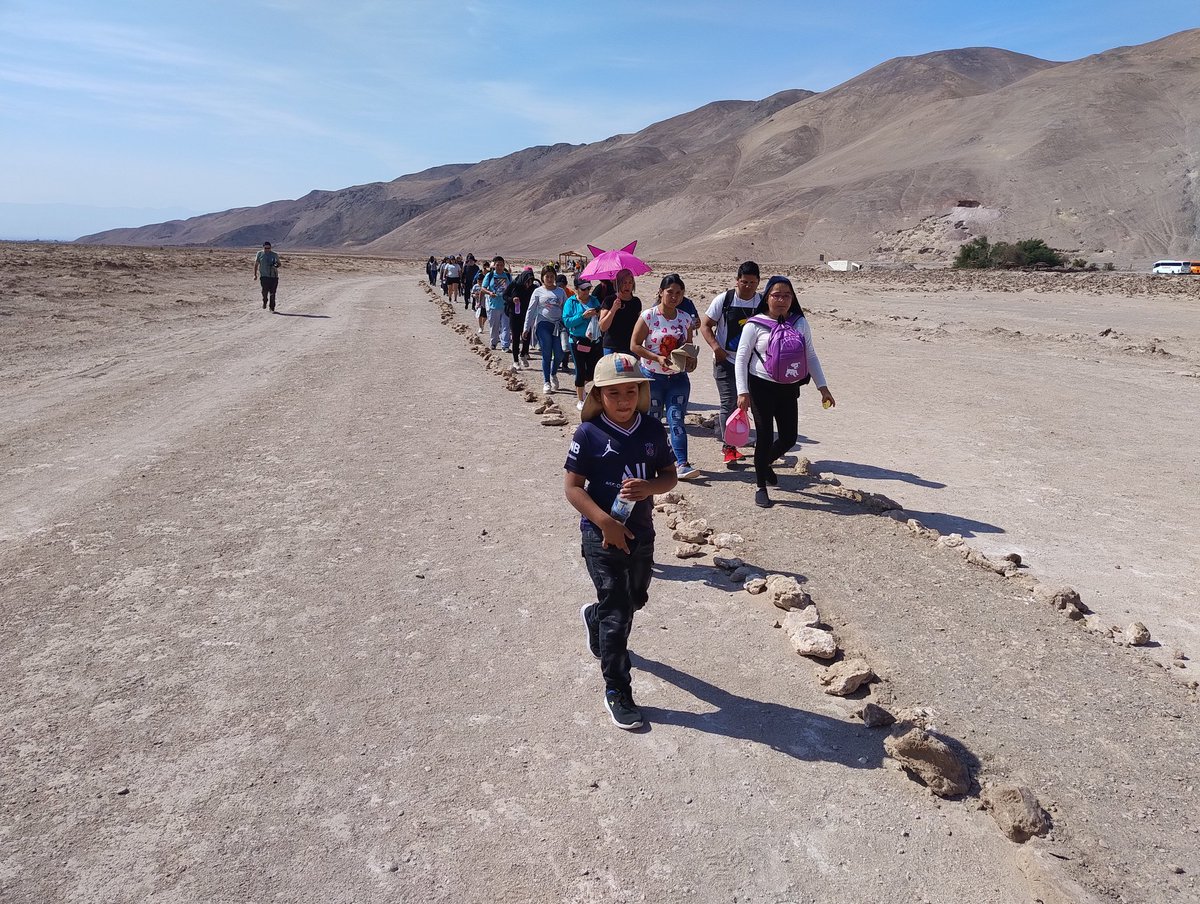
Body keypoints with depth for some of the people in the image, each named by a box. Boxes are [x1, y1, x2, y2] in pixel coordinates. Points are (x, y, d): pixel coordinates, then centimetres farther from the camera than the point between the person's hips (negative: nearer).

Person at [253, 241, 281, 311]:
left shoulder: (275, 255, 8)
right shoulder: (260, 254, 7)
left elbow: (279, 263, 16)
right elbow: (256, 264, 12)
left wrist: (277, 265, -9)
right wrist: (255, 274, 8)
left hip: (274, 276, 1)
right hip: (264, 276, -1)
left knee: (272, 292, 1)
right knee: (265, 290, -17)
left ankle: (272, 307, 12)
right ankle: (264, 301, 12)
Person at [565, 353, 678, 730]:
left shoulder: (653, 430, -1)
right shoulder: (589, 434, -13)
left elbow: (670, 475, 5)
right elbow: (572, 486, -13)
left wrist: (650, 487, -18)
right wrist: (605, 522, -23)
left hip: (641, 532, 5)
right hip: (601, 535, -5)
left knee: (636, 599, 24)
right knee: (617, 614, -3)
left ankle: (594, 617, 57)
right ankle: (617, 692, 11)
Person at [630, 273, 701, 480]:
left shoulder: (686, 318, 4)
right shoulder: (648, 316, -8)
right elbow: (634, 345, -9)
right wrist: (657, 358, -19)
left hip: (678, 377, 2)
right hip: (652, 376, -2)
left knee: (676, 420, -6)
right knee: (652, 420, 10)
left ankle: (681, 463, -13)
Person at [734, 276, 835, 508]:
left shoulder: (800, 323, 6)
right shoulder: (755, 325, -7)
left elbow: (811, 356, 12)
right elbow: (741, 359, -7)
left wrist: (823, 387, 7)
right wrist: (743, 392, -15)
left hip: (788, 389, 4)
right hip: (761, 387, -4)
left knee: (789, 437, 7)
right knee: (765, 437, -1)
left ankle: (765, 463, 39)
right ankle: (760, 487, 15)